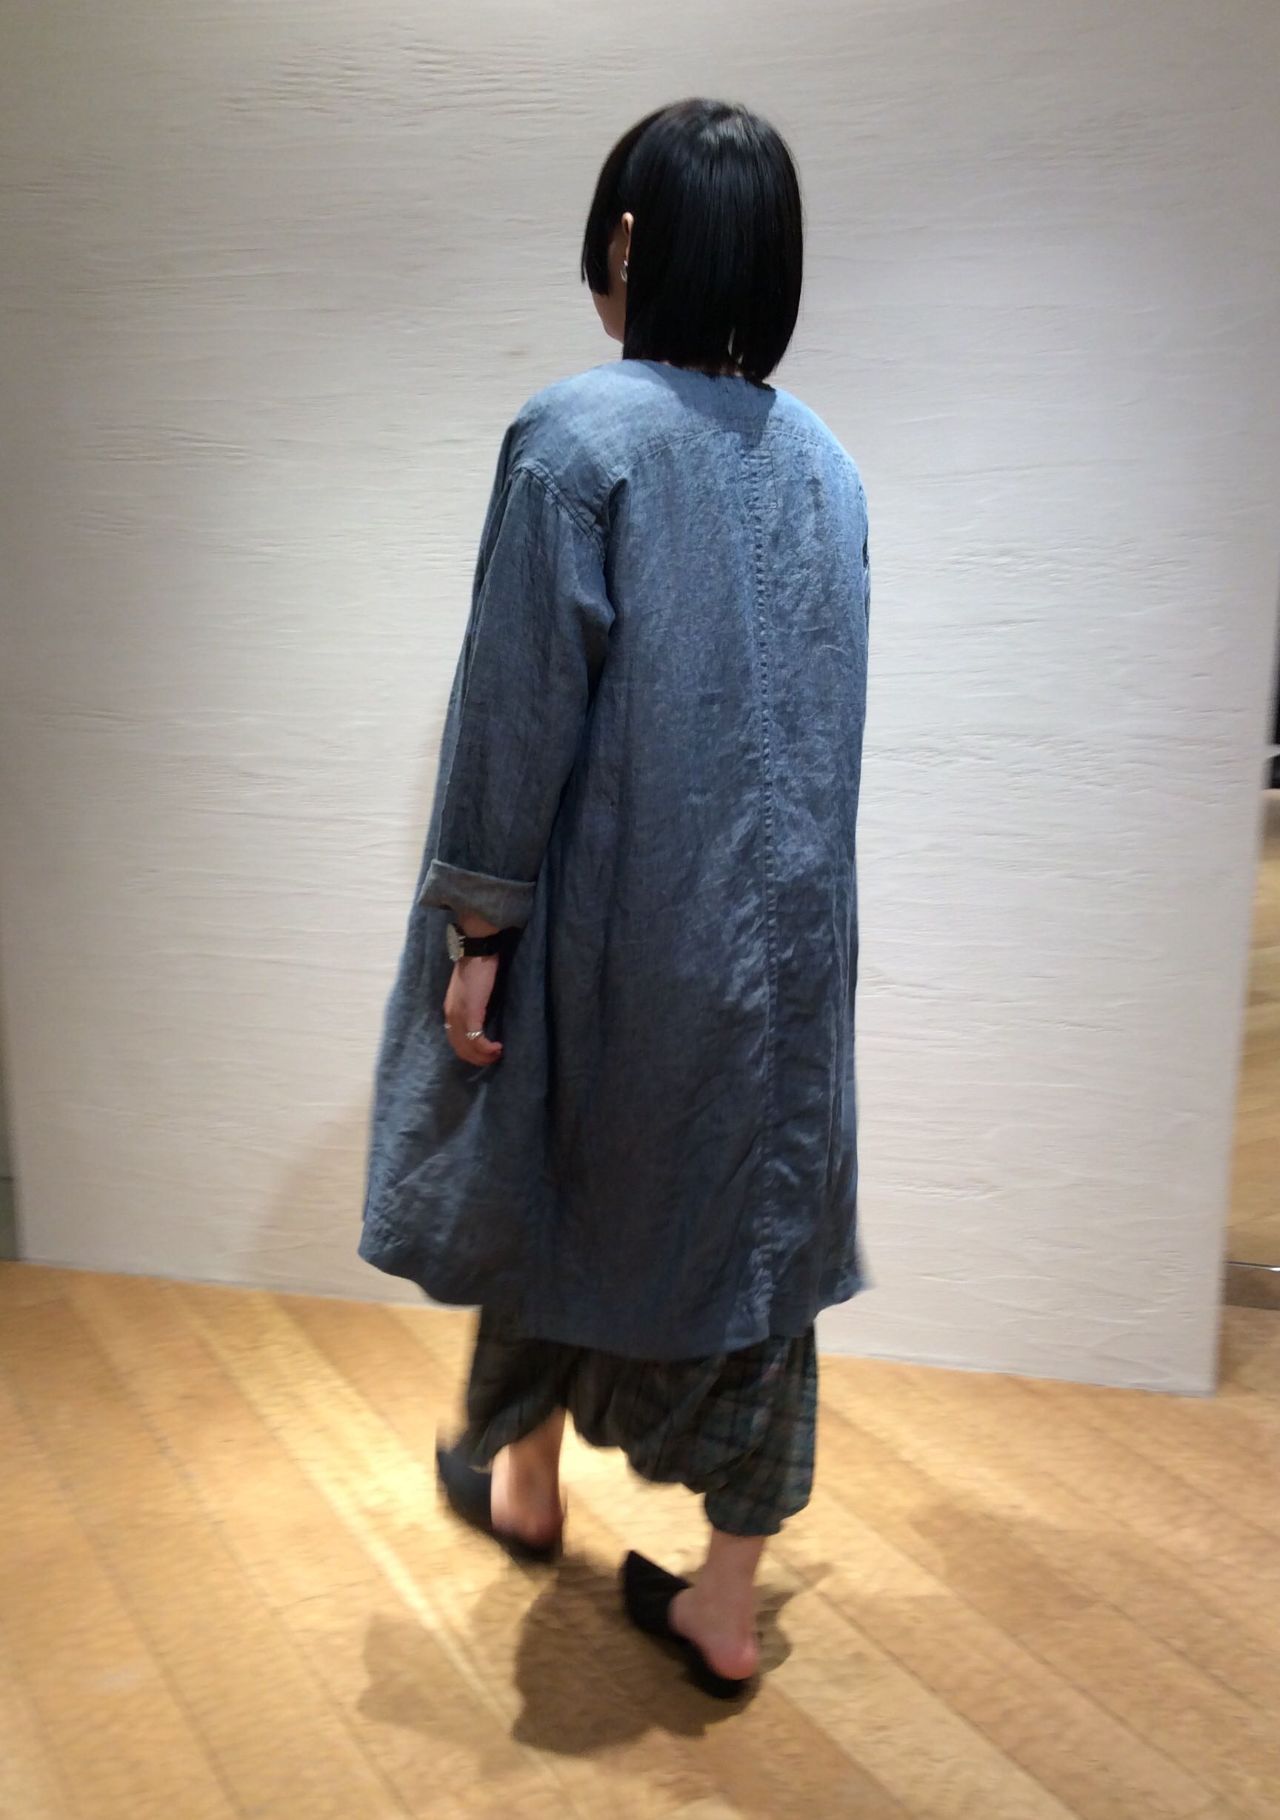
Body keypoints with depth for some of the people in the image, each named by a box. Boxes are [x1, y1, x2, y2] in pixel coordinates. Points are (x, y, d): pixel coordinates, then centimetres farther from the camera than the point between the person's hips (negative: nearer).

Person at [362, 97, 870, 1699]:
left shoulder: (577, 437, -13)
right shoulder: (823, 463, 5)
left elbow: (520, 707, -15)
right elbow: (822, 719, 11)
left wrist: (474, 932, -8)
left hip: (613, 920, -4)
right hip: (784, 927, 5)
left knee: (545, 1186, 19)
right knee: (755, 1219, 12)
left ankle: (522, 1480, 42)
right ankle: (726, 1600, 25)